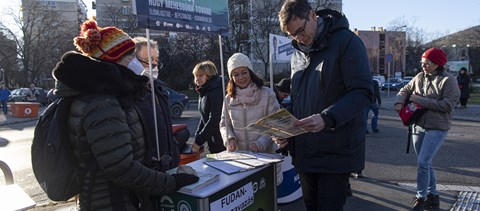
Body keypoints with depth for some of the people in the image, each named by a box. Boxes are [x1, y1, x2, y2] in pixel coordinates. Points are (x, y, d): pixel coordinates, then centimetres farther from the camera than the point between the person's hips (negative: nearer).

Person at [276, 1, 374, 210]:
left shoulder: (346, 41, -9)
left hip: (336, 152, -6)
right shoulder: (298, 53, 12)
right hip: (304, 151, 7)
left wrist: (327, 118, -30)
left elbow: (363, 93, -16)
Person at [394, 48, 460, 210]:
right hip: (418, 126, 7)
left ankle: (420, 198, 2)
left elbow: (447, 105, -20)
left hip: (437, 129, -6)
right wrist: (399, 102, -6)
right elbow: (405, 90, 15)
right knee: (425, 163, 14)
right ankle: (433, 197, 29)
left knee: (423, 162, -14)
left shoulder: (448, 81, -12)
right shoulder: (420, 77, 6)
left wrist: (420, 100, -19)